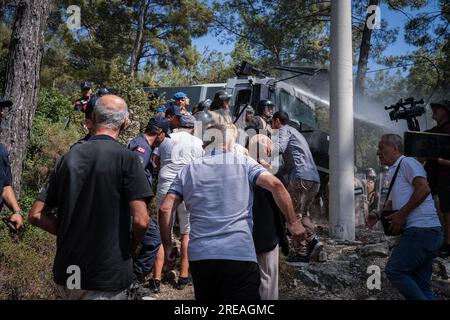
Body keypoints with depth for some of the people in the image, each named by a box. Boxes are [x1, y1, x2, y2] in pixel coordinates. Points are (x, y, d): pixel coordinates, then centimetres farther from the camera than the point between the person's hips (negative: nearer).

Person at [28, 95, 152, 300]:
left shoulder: (69, 157, 3)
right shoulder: (126, 158, -12)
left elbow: (36, 215, 5)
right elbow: (140, 221, -18)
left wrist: (70, 234, 8)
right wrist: (133, 245, 1)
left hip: (65, 274, 6)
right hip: (108, 276, -6)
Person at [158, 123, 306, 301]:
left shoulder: (188, 170, 13)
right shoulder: (243, 161, 7)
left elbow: (165, 209, 6)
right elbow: (275, 185, -6)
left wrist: (168, 247, 15)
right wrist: (293, 222, 1)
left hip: (199, 255, 4)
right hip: (240, 254, -3)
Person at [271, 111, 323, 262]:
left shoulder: (284, 130, 6)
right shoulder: (295, 132, 33)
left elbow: (279, 148, -16)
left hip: (301, 177, -9)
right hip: (315, 178, 9)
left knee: (295, 214, -3)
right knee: (304, 212, 16)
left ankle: (301, 252, -4)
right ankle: (313, 241, -2)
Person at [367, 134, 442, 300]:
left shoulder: (407, 163, -4)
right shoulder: (394, 171, 26)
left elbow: (424, 189, -18)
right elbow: (393, 201, 32)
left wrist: (401, 215, -17)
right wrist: (378, 216, 14)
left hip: (421, 229, -10)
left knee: (394, 271, -10)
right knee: (420, 285, 9)